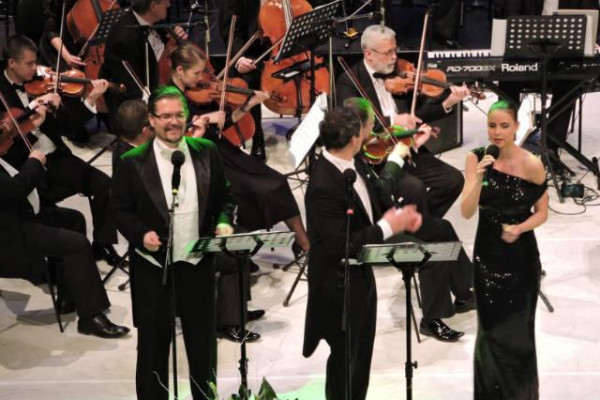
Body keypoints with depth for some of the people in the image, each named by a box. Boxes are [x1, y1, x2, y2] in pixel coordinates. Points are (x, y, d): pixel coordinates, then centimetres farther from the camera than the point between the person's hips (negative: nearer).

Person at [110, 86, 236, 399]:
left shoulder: (207, 152, 1)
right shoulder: (133, 162, -7)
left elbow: (224, 197, 9)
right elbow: (119, 210, -3)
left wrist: (223, 222, -10)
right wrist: (140, 234, -19)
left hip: (198, 261, 2)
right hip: (152, 265, -2)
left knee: (203, 338, 15)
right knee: (153, 341, 8)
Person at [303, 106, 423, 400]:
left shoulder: (351, 165, -1)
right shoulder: (323, 186, -30)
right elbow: (341, 245, -30)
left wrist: (397, 216, -8)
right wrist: (388, 228, -23)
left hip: (361, 276, 9)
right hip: (338, 285, -9)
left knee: (362, 354, 23)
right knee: (345, 357, 11)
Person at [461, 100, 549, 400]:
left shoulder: (531, 165, -13)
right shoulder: (476, 159, -8)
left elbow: (541, 213, -1)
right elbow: (466, 212, -15)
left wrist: (519, 229, -19)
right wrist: (479, 178, -29)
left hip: (521, 256, -1)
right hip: (487, 254, 2)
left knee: (517, 333, 8)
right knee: (491, 330, 10)